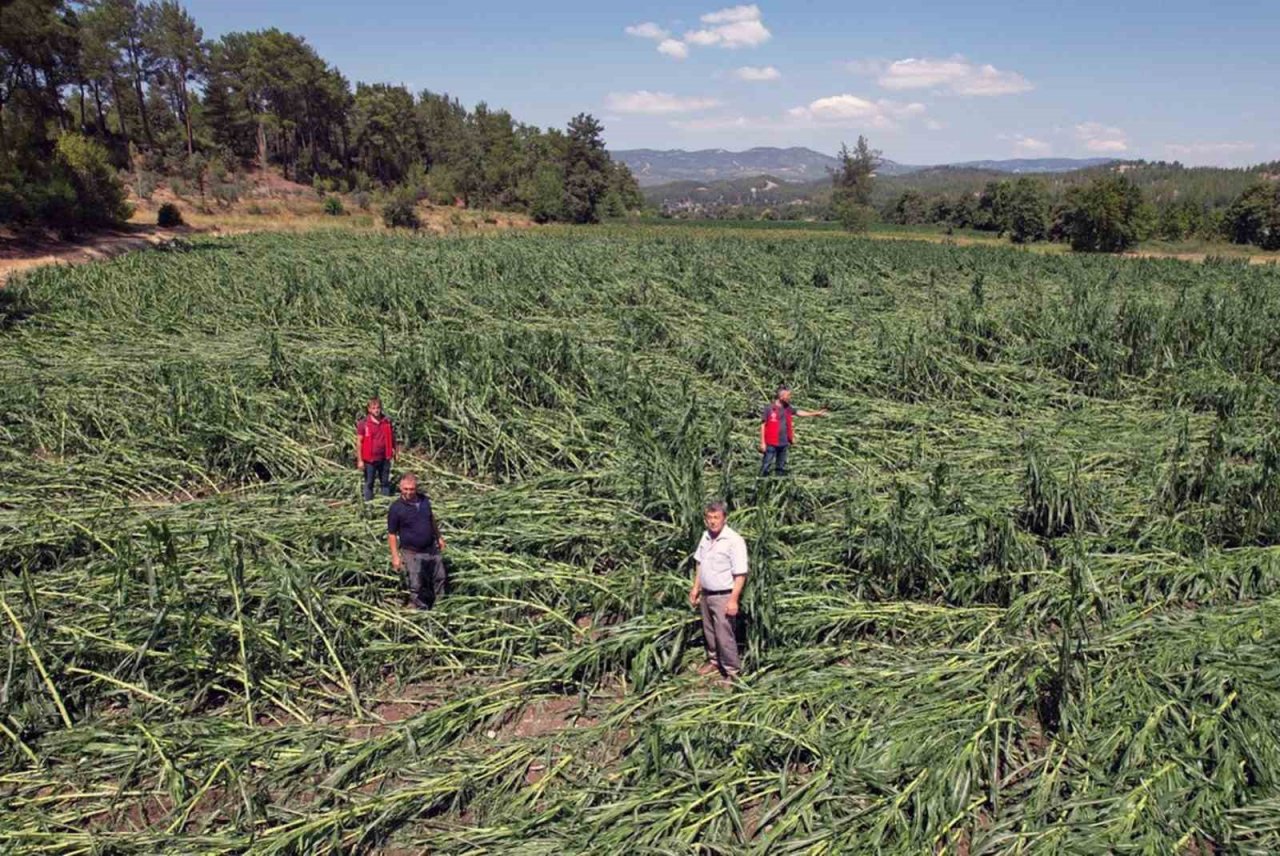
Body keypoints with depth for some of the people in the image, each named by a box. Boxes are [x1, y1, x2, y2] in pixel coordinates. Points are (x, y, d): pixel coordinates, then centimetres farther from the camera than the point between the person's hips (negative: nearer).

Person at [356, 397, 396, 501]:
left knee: (386, 482, 11)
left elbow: (392, 438, 13)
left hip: (384, 458, 3)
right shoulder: (363, 424, -7)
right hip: (369, 459, -3)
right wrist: (360, 460, -8)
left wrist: (393, 450, 5)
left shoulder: (387, 422, 1)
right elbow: (359, 442, -6)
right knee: (369, 483, 8)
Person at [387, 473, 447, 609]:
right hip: (412, 553, -5)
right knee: (416, 585, 7)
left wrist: (439, 537, 18)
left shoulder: (424, 499, -5)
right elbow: (392, 534, -14)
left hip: (432, 548, 5)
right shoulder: (396, 508, -20)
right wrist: (395, 556, -16)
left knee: (439, 578, 19)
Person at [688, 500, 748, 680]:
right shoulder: (705, 537, 3)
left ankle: (732, 671, 12)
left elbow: (740, 574, -20)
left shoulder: (734, 541, -20)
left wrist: (733, 599, -22)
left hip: (723, 596, -7)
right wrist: (696, 588, 14)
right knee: (709, 632, 20)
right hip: (706, 594, 7)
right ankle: (714, 661, 39)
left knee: (725, 635, -2)